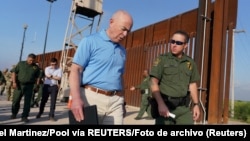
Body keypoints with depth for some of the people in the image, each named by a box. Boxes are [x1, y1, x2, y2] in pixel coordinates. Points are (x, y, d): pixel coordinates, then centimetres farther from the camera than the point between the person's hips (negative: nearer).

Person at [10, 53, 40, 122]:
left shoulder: (36, 67, 5)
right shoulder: (21, 64, 4)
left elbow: (37, 77, 8)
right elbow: (14, 72, 2)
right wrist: (14, 82, -7)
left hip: (29, 86, 0)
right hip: (19, 85, 1)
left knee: (27, 102, -2)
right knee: (15, 100, 11)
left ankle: (24, 117, 6)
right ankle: (14, 114, 33)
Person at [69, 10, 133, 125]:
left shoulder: (122, 51, 17)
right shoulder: (90, 41, 0)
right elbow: (75, 70, -7)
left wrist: (122, 102, 22)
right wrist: (76, 98, -20)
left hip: (115, 101, 5)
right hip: (91, 97, -5)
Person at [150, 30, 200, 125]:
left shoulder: (190, 63, 9)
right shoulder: (162, 59, -4)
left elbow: (192, 84, 16)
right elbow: (153, 83, -11)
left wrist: (196, 104, 12)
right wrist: (161, 104, -21)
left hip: (184, 107, 4)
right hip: (165, 105, -3)